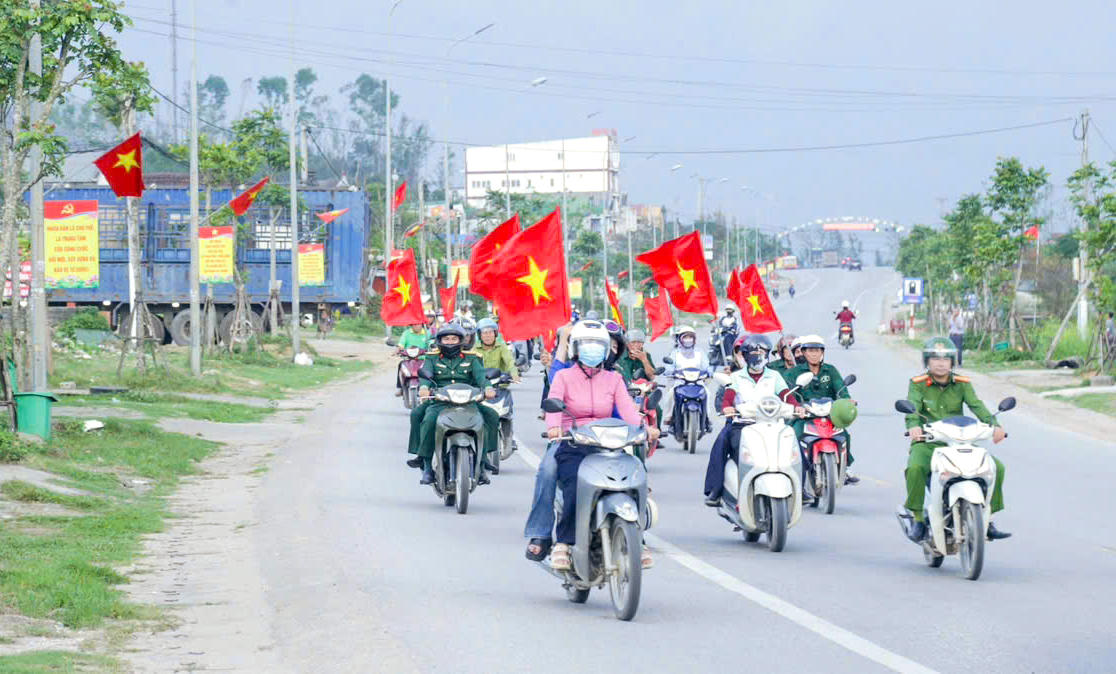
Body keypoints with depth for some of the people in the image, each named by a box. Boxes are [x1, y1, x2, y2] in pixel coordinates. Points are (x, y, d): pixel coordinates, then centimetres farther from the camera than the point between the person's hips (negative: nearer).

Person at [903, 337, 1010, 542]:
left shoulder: (962, 384, 8)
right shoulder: (918, 384, 1)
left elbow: (977, 406, -7)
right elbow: (912, 407, -16)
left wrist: (994, 424, -26)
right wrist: (913, 426, -39)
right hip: (927, 443, -3)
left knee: (996, 467, -11)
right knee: (915, 468, -35)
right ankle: (918, 519, -19)